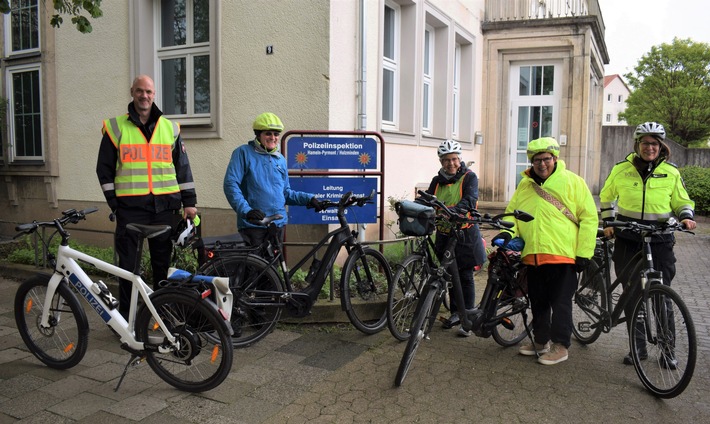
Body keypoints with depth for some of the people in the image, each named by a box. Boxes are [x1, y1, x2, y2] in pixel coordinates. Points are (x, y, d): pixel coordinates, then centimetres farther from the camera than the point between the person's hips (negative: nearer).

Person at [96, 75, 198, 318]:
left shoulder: (169, 128, 11)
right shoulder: (116, 127, 6)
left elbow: (182, 167, 12)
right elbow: (104, 168, 7)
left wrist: (189, 202, 6)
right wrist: (114, 202, 0)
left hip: (164, 206, 2)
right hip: (130, 206, -1)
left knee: (164, 262, 8)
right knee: (128, 264, 3)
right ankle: (125, 314, 15)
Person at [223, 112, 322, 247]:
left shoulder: (280, 159, 16)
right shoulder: (244, 153, 0)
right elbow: (230, 184, -10)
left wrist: (308, 199, 6)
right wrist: (246, 210, -23)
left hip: (278, 224, 5)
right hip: (253, 224, -5)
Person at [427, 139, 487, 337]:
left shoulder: (469, 177, -5)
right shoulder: (437, 181, 11)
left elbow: (470, 200, -20)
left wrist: (454, 210, -39)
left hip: (465, 233, -5)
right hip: (444, 233, 5)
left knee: (465, 276, -1)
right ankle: (455, 313, 27)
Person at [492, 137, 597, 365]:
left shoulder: (572, 181, -1)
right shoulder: (525, 184, 13)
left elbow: (589, 218, -2)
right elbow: (512, 211, 18)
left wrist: (584, 252, -7)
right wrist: (508, 232, -3)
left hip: (563, 254, -5)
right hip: (532, 254, 5)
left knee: (560, 302, 2)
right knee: (538, 302, 14)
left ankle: (560, 346, 13)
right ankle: (540, 341, 28)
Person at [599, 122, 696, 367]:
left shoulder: (671, 173, 3)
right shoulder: (621, 169, 2)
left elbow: (682, 202, 12)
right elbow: (606, 196, 16)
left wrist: (686, 216, -9)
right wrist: (608, 222, 8)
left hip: (660, 241, 0)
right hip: (627, 240, 1)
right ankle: (638, 346, 18)